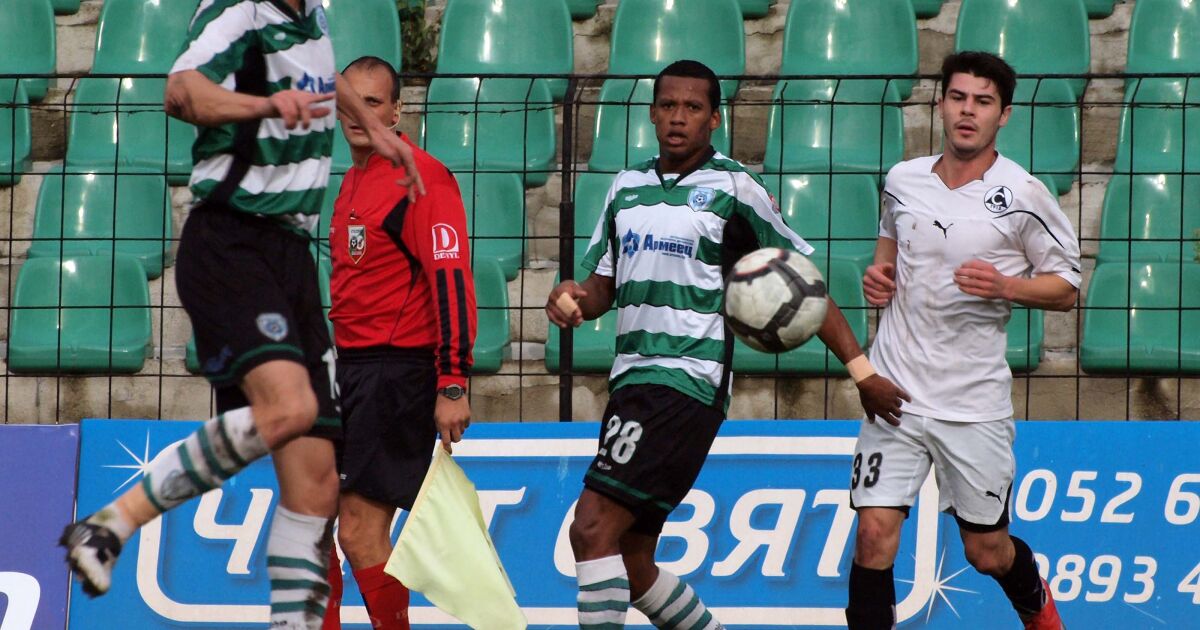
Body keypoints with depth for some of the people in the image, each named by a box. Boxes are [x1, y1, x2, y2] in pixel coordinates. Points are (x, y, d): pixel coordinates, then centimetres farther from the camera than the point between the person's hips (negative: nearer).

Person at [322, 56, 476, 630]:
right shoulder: (354, 181, 17)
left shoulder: (421, 178, -12)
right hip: (347, 367, 9)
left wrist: (452, 384, -25)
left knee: (359, 531, -13)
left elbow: (450, 278, -20)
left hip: (398, 370, -9)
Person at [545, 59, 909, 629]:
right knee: (631, 567, 9)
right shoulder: (627, 187, 15)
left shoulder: (734, 189, -3)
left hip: (687, 384, -7)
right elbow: (604, 286, 21)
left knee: (593, 529, -19)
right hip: (631, 381, 7)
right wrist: (574, 300, -3)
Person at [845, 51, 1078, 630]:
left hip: (975, 402, -2)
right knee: (874, 533, -12)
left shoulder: (1023, 195, -9)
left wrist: (1006, 286, -20)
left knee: (987, 551, 10)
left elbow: (1066, 287, -2)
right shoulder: (902, 180, 3)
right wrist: (877, 272, 3)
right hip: (896, 388, 2)